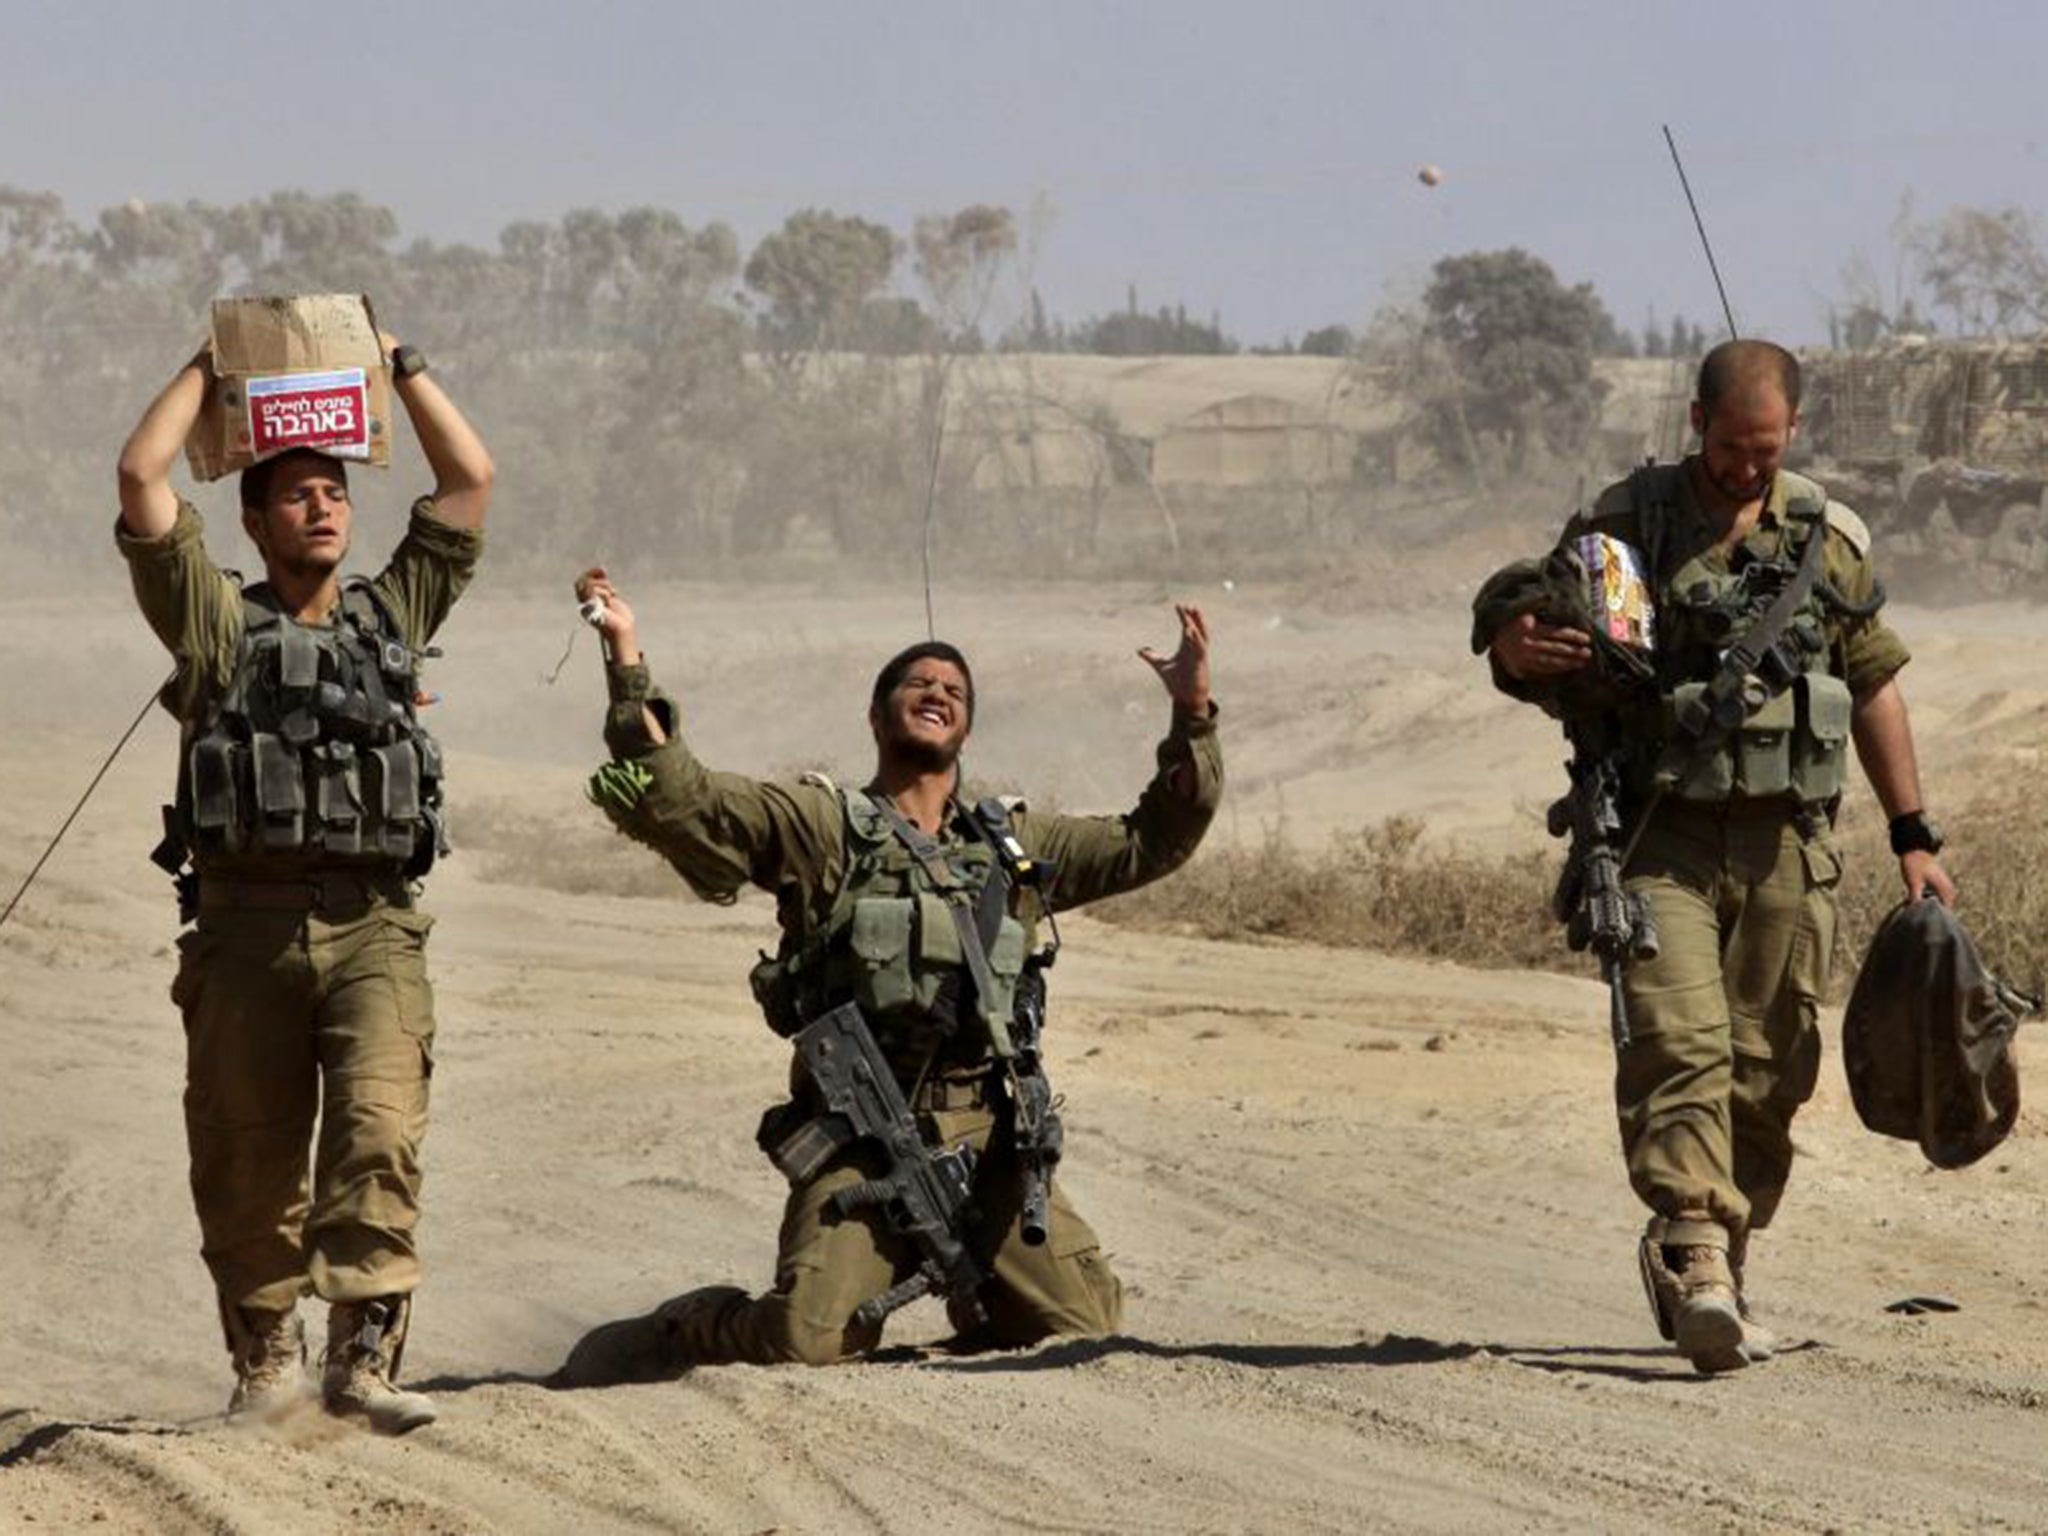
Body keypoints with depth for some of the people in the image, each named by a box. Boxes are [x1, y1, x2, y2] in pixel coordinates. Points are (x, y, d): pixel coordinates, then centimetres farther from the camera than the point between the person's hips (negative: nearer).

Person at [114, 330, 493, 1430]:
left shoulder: (393, 615, 18)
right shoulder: (219, 627, 10)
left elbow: (470, 478, 19)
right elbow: (141, 477, 2)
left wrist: (399, 366, 21)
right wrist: (208, 370, 13)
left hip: (374, 926, 1)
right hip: (246, 926, -1)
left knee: (378, 1133, -17)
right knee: (246, 1162, 3)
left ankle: (362, 1357, -20)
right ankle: (263, 1356, 18)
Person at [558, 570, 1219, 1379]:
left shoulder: (1014, 842, 22)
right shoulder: (818, 825, 8)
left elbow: (1151, 841, 25)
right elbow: (670, 801, -3)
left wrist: (1193, 718, 14)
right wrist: (627, 665, -12)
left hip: (985, 1137, 4)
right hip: (860, 1137, -4)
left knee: (1088, 1320, -6)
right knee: (809, 1336, -22)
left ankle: (974, 1290, 27)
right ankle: (648, 1343, 10)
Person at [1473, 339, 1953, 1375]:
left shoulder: (1830, 538, 10)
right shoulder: (1627, 522, 2)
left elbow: (1874, 688, 17)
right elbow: (1502, 624, 4)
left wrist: (1913, 839, 15)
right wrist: (1524, 641, -21)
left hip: (1785, 842, 3)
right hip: (1662, 833, -3)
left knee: (1766, 1069, 3)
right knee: (1678, 1042, -18)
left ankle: (1706, 1264, 16)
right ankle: (1696, 1260, -28)